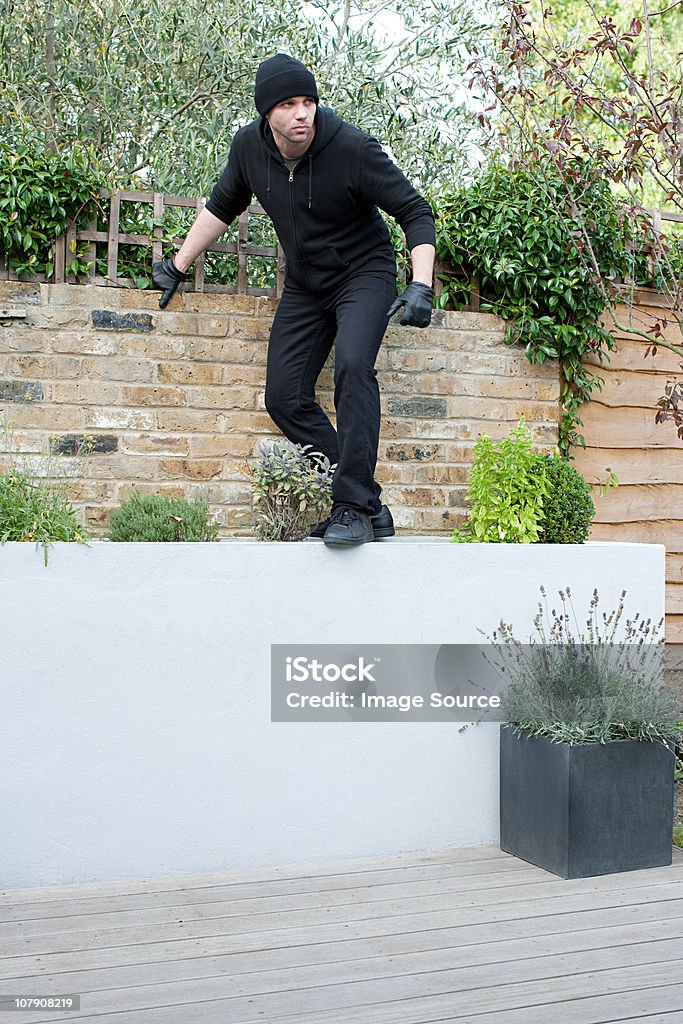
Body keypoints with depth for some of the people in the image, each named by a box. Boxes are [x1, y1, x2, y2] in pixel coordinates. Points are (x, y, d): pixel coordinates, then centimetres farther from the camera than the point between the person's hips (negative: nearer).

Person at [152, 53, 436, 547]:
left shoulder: (352, 148, -22)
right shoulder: (249, 146, -7)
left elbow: (416, 212, -18)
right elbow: (222, 207, 13)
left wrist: (421, 285, -30)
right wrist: (179, 264, 15)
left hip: (365, 273, -6)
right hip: (304, 287, 6)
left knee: (353, 364, -32)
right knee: (285, 398, -4)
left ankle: (356, 507, -28)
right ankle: (368, 504, -1)